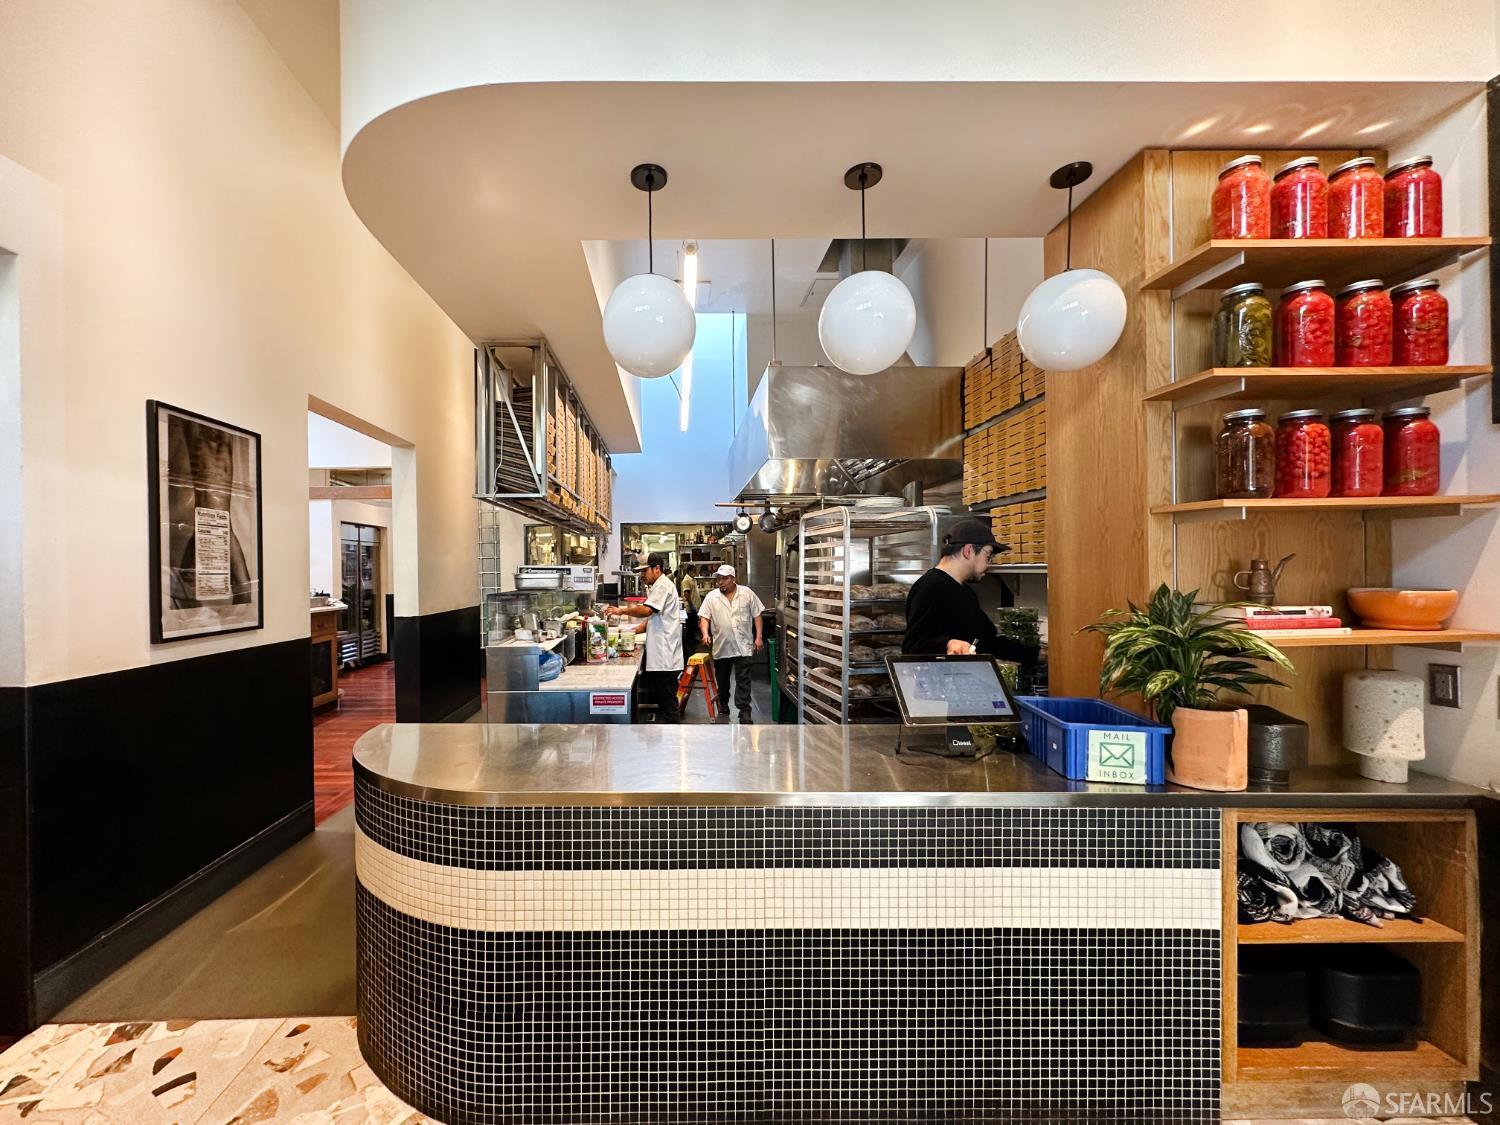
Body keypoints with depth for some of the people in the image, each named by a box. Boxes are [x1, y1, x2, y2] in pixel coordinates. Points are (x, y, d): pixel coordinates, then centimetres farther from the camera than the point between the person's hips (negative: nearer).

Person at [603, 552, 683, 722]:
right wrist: (636, 630, 13)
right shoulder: (657, 586, 20)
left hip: (665, 658, -11)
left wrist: (621, 611, -13)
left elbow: (646, 610, -26)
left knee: (668, 704, -5)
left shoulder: (663, 585, -13)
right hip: (659, 657, 11)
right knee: (660, 702, 16)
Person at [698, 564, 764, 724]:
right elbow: (704, 617, -4)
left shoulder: (747, 593, -1)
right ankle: (723, 702, 38)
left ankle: (744, 711, 2)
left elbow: (757, 615, 2)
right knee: (722, 679, 16)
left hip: (743, 646, -2)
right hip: (721, 646, 2)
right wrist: (705, 633, -22)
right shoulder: (711, 596, 0)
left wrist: (759, 637, -3)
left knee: (743, 680, -3)